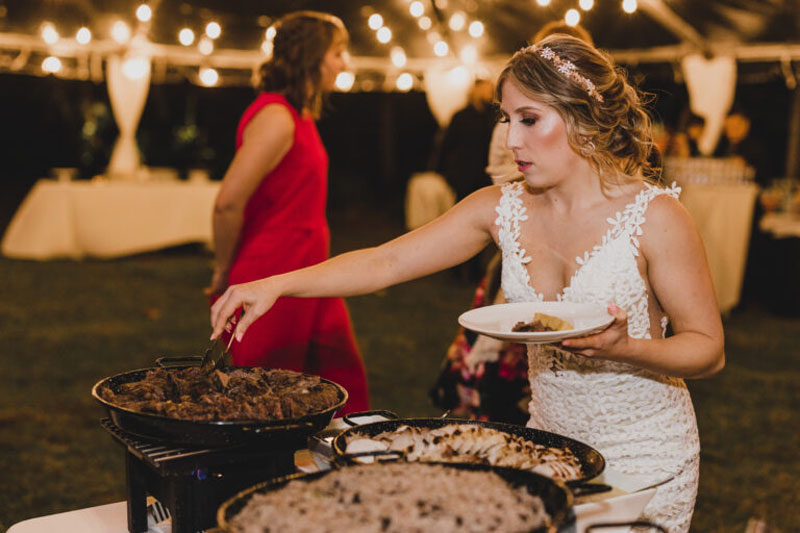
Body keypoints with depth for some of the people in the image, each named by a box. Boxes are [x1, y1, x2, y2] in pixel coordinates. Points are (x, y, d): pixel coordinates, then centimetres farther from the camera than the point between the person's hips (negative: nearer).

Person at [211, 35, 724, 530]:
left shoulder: (654, 216, -16)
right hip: (548, 448, 4)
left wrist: (627, 349, -29)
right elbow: (385, 262, -4)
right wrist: (276, 284, -14)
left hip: (645, 459, -4)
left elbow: (710, 349, -10)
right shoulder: (501, 208, -4)